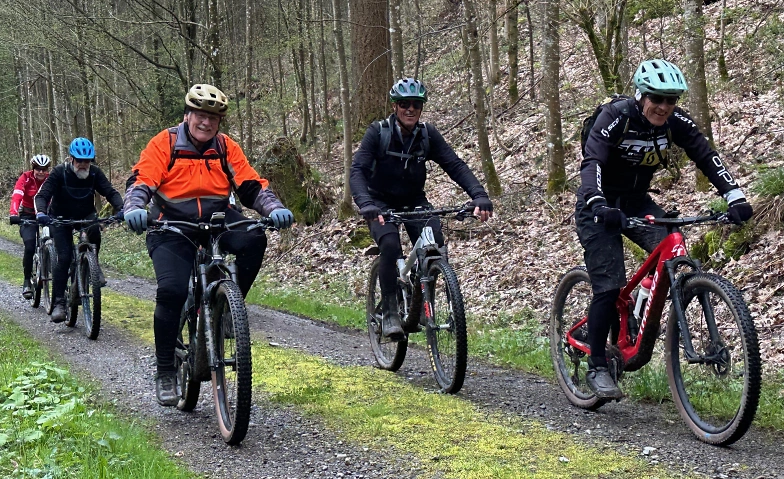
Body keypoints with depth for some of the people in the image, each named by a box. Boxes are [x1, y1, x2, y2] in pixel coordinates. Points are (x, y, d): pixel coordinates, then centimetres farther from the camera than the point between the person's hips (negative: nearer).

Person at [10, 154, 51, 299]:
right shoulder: (25, 178, -13)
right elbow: (16, 197, -26)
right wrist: (14, 214, -43)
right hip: (28, 216, -2)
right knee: (30, 247, -19)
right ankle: (27, 280, -6)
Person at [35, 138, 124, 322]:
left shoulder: (95, 173, -12)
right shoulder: (59, 172, -19)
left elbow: (110, 192, -18)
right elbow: (42, 195, -26)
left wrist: (120, 208, -38)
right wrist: (41, 212, -47)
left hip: (86, 215, 2)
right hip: (61, 218, -2)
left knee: (94, 229, -34)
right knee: (64, 257, -16)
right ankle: (58, 302, -12)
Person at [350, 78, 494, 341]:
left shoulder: (428, 134, -8)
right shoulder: (378, 132, -16)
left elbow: (455, 165, -15)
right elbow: (357, 170, -26)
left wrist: (479, 196, -32)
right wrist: (365, 204, -45)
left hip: (414, 200, 3)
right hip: (381, 202, -3)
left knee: (435, 244, -22)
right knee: (390, 245, -30)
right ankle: (389, 312, -18)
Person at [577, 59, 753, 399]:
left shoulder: (675, 122, -10)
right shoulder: (615, 117, -24)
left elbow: (706, 156, -15)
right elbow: (592, 162, -35)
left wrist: (734, 197, -29)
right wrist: (598, 204, -53)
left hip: (636, 202, 5)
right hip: (599, 206, -5)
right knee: (608, 287, -15)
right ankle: (597, 367, -1)